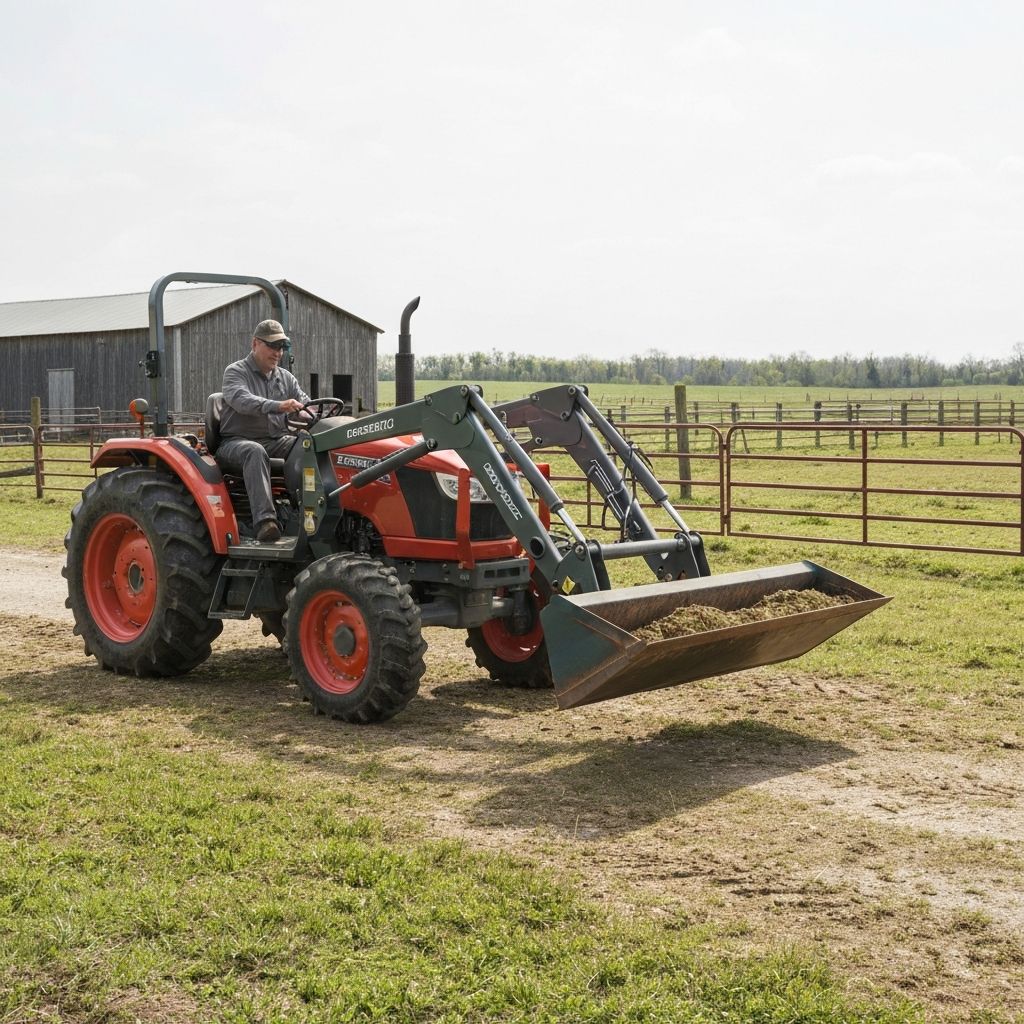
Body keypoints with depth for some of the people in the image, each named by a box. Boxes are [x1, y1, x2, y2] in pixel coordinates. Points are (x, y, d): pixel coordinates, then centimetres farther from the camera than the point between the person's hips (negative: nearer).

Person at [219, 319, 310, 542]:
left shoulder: (285, 378, 18)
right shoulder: (235, 372, -1)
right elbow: (242, 400, -23)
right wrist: (278, 406, -40)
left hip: (277, 440, 5)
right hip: (237, 441, -5)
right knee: (255, 452, -40)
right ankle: (265, 521, -52)